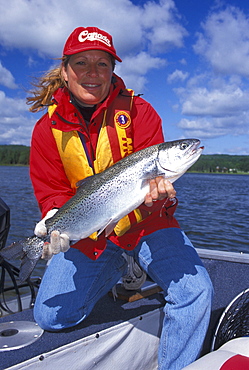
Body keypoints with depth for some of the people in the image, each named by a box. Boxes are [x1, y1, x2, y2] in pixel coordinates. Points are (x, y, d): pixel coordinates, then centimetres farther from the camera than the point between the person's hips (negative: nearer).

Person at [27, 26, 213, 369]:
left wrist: (158, 192, -37)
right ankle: (112, 272, 26)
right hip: (89, 234, 2)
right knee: (50, 316, -1)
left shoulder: (139, 112, -6)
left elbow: (152, 172, -13)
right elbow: (52, 193, -1)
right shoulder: (47, 128, -1)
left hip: (145, 223, -1)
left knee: (196, 291, -21)